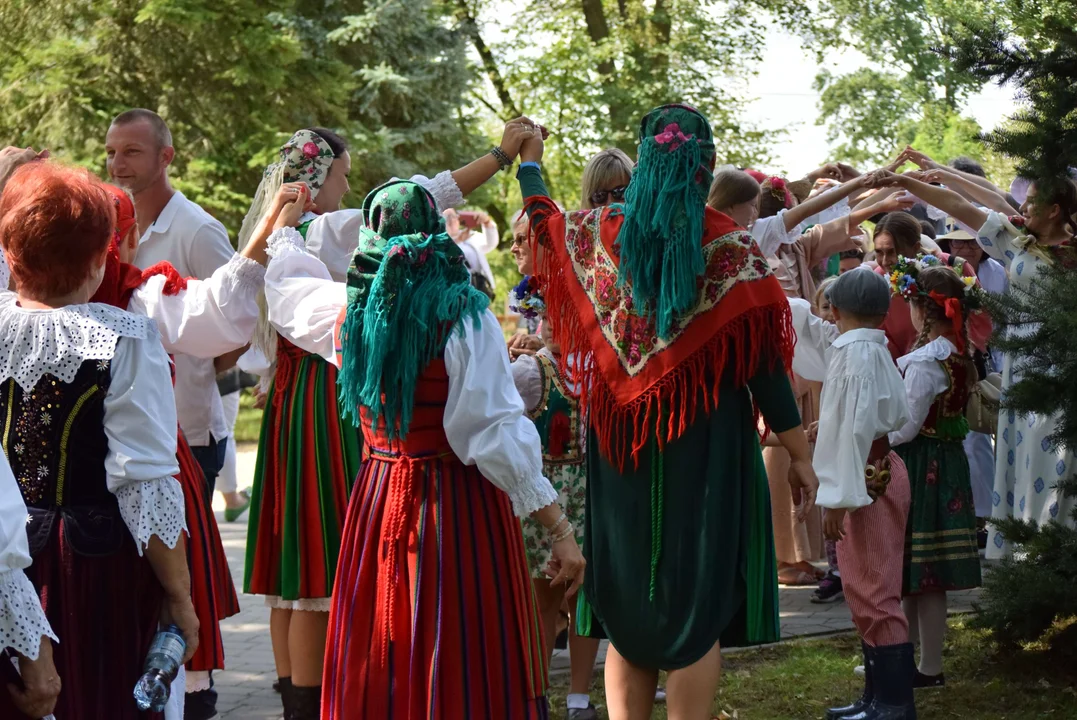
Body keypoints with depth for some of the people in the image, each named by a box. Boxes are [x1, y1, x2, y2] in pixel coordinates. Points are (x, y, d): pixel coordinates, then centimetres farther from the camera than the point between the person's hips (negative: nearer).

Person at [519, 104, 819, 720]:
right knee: (697, 600, 1)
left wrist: (530, 161, 43)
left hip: (622, 449, 4)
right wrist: (801, 455, -3)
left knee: (628, 604, 11)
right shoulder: (730, 246, -10)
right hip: (705, 447, -3)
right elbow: (762, 361, -10)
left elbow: (544, 222, 24)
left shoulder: (598, 234, 1)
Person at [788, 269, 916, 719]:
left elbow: (855, 429, -23)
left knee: (875, 594, -7)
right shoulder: (865, 347, 12)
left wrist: (837, 499, -23)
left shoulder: (855, 352, -16)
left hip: (867, 480, -10)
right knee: (865, 593, 15)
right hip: (873, 475, 10)